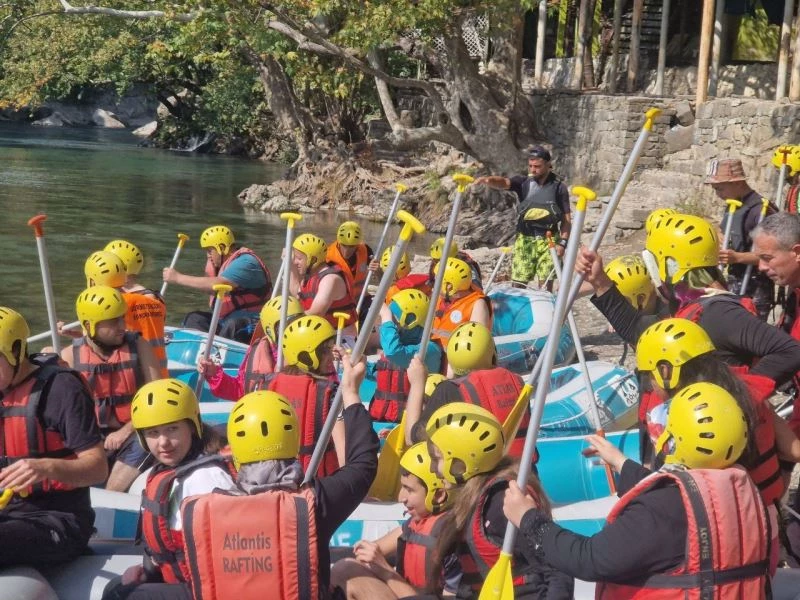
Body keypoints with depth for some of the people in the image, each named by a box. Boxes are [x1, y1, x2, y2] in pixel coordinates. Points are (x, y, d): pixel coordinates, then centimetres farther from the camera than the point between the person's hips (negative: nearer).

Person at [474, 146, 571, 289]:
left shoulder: (559, 187, -2)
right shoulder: (523, 182, 1)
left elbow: (566, 218, 0)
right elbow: (503, 182, -20)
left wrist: (563, 242, -9)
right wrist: (487, 179, -41)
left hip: (548, 241, -2)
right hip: (524, 240, 2)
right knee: (518, 284, 1)